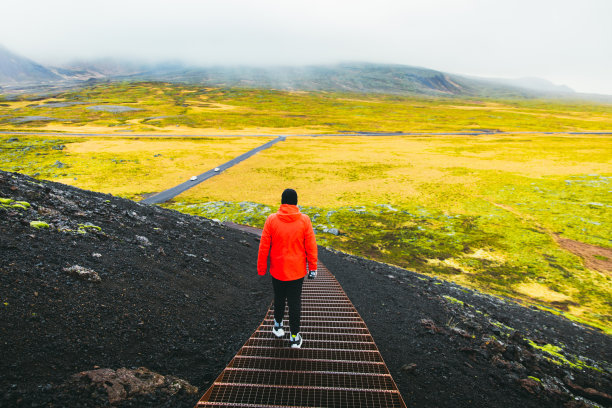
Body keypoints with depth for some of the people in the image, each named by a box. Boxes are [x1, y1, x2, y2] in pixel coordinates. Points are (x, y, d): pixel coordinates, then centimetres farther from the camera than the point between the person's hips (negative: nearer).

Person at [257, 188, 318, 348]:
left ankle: (278, 326, 42)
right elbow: (311, 246, -6)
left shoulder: (271, 220, -11)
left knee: (279, 298, 21)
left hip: (277, 269, 1)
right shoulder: (304, 220, -11)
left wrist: (261, 269, 5)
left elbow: (263, 247, -6)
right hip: (297, 270, -1)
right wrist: (312, 268, 5)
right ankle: (294, 337, 19)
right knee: (295, 302, 10)